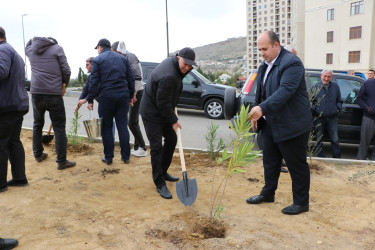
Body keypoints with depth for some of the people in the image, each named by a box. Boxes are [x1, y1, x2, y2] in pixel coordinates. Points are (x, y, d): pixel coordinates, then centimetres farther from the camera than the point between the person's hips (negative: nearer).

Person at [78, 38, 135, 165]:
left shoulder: (97, 60, 1)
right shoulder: (122, 58, 13)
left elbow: (94, 82, -4)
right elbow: (130, 78, 11)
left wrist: (90, 100, 1)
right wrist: (130, 96, 17)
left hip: (107, 96, -3)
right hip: (123, 95, 3)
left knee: (107, 127, 7)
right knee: (122, 125, 7)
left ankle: (108, 157, 10)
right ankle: (125, 156, 9)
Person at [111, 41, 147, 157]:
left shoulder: (130, 57, -13)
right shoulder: (125, 58, 15)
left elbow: (137, 77, -21)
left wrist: (133, 94, -24)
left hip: (136, 91, -10)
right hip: (132, 92, 10)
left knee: (132, 123, -8)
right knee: (134, 122, 14)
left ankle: (143, 149, 0)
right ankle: (137, 147, 23)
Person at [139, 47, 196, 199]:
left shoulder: (172, 62, 0)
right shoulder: (169, 77, -31)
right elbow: (163, 103, -25)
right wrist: (173, 120, -15)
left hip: (163, 111, 10)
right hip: (152, 114, -10)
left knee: (171, 140, 14)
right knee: (156, 147, -8)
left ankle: (163, 172, 29)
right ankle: (160, 184, -1)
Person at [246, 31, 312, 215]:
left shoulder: (292, 63, -17)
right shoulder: (264, 66, 11)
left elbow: (285, 91, -30)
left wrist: (263, 108, -38)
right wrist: (256, 115, 11)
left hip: (291, 125, -9)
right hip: (271, 124, 9)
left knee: (297, 165, 4)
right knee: (270, 162, 19)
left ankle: (301, 203, 19)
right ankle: (268, 193, 36)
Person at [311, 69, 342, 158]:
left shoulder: (335, 86, 8)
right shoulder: (315, 87, -2)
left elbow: (339, 101, 17)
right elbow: (310, 101, 2)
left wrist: (338, 108, 0)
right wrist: (314, 109, -13)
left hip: (332, 117, 2)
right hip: (319, 118, -2)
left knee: (335, 140, 4)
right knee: (319, 140, 6)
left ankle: (337, 158, 15)